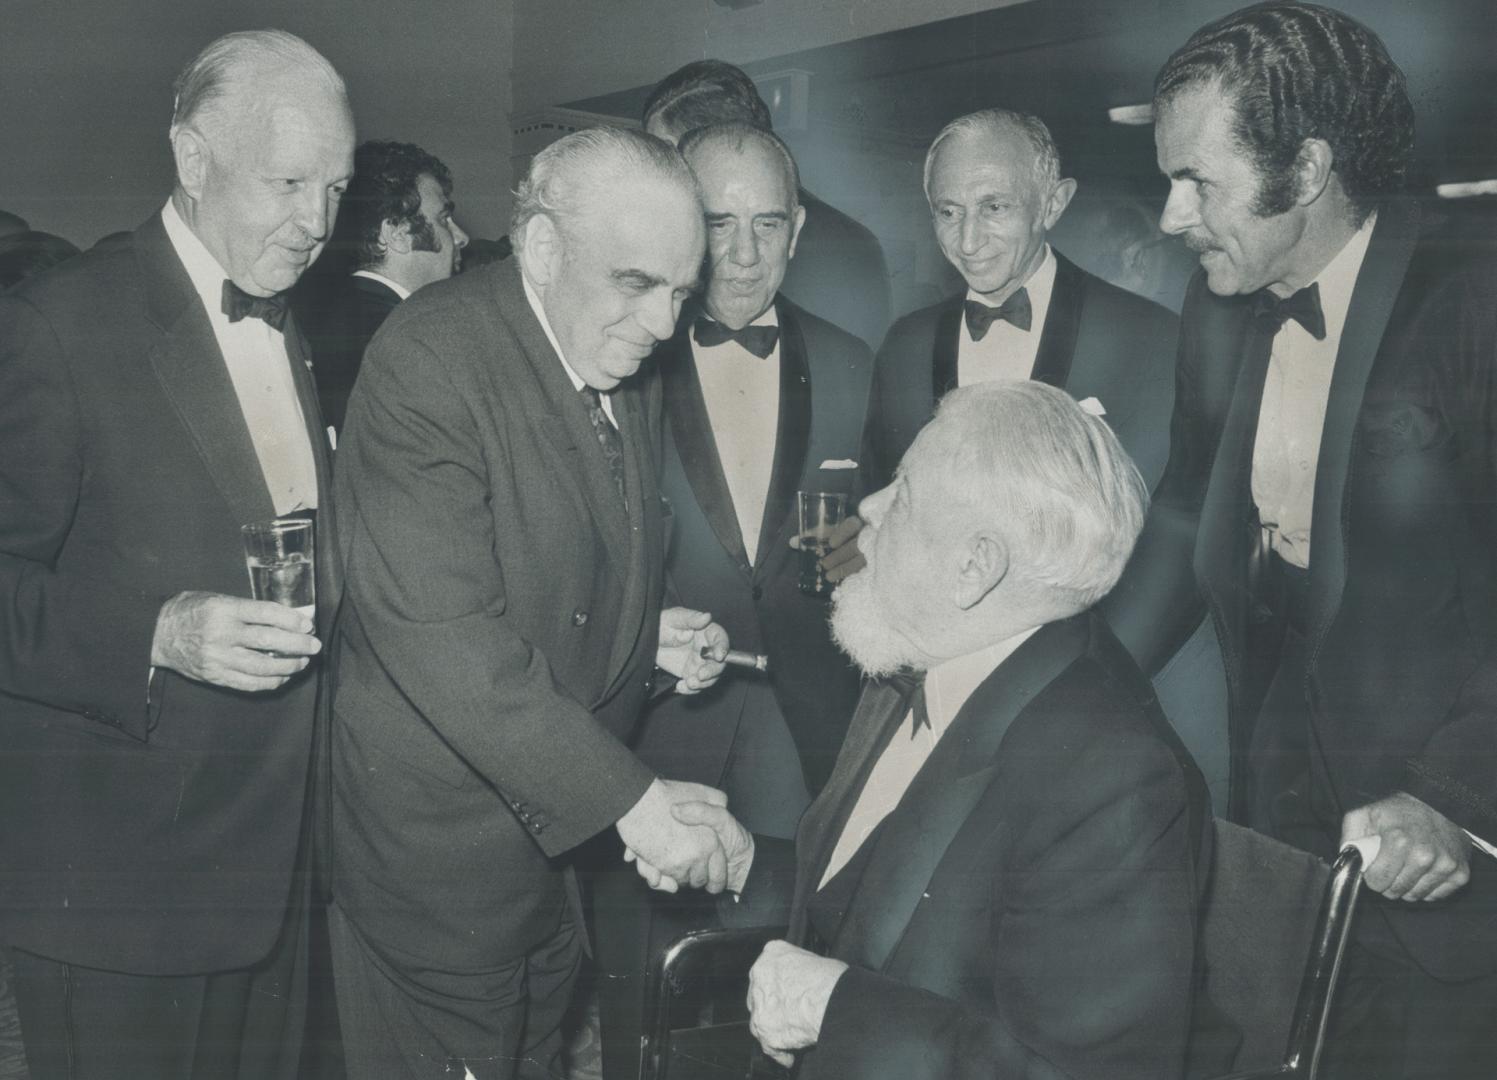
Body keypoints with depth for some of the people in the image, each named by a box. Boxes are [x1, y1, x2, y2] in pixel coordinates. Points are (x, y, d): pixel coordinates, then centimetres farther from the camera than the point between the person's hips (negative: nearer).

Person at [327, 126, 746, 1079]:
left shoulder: (631, 372, 4)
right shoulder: (429, 358, -23)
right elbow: (442, 637, -30)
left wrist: (646, 631, 0)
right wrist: (632, 796, -31)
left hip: (563, 832, 8)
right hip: (440, 847, -7)